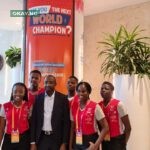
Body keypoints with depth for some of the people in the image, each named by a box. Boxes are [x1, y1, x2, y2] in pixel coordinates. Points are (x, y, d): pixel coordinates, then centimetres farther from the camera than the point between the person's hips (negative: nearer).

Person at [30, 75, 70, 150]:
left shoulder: (63, 98, -3)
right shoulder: (38, 98, 3)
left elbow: (66, 122, -3)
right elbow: (34, 121, 3)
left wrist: (64, 143, -6)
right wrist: (33, 142, -1)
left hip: (57, 139, -1)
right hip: (41, 138, 2)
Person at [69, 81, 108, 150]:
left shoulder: (95, 107, -10)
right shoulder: (74, 107, 4)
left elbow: (105, 128, -10)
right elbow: (72, 128, 10)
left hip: (90, 142, -5)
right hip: (77, 142, 5)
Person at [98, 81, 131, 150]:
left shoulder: (118, 104, -12)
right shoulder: (98, 106, 1)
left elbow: (128, 127, -9)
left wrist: (124, 143, -4)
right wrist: (102, 138, 6)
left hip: (117, 140, -5)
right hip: (105, 141, 5)